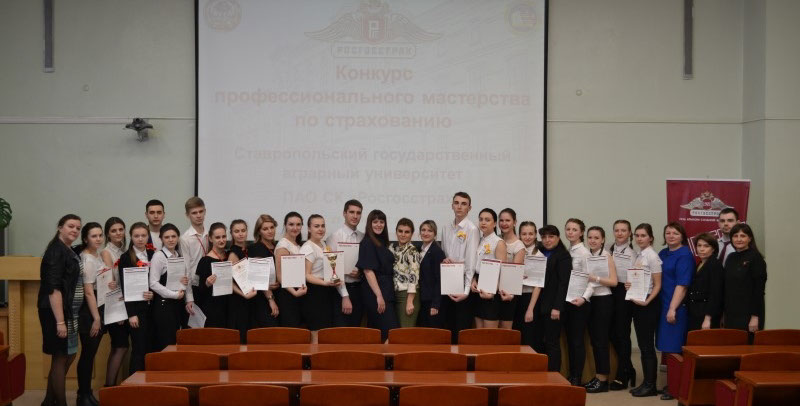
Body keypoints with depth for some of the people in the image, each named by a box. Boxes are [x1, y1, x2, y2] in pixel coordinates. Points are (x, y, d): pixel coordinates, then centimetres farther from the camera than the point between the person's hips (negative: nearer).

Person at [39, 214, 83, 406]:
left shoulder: (69, 251, 12)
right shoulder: (56, 251, -15)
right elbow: (53, 288, -22)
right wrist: (60, 320, -26)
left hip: (69, 311, 9)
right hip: (57, 312, -9)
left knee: (69, 356, 15)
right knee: (61, 357, -1)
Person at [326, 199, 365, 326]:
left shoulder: (363, 238, 8)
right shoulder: (335, 236, -5)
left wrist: (361, 273, -7)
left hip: (358, 288, 5)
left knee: (356, 326, 10)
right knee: (341, 330, -4)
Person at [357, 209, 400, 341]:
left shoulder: (382, 242, 15)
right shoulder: (367, 243, -9)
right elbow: (368, 270, -16)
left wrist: (384, 295, 14)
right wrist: (379, 296, -20)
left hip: (387, 292, 8)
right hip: (374, 294, -8)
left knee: (376, 334, 8)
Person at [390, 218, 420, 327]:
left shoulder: (412, 250, -10)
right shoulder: (392, 247, 11)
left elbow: (414, 276, -15)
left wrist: (410, 301, -19)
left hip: (408, 295, -7)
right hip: (395, 294, 7)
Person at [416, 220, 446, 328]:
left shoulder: (437, 252, -9)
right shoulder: (418, 250, 11)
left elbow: (439, 280, -12)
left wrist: (435, 305, -16)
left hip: (432, 301, -6)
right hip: (421, 300, 6)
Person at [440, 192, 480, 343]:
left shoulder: (471, 229, -9)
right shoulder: (447, 228, 11)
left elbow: (471, 262, -13)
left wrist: (466, 290, -19)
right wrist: (443, 260, -4)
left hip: (462, 282, -6)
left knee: (462, 329, -3)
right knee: (448, 326, 10)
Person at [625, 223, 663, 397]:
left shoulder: (652, 256, -10)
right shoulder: (637, 256, 12)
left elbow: (657, 285, -12)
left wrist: (647, 301, -21)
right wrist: (629, 285, 0)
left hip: (648, 304, -8)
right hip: (637, 303, 8)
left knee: (648, 345, -3)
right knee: (642, 345, 10)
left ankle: (650, 385, 4)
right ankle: (646, 382, 17)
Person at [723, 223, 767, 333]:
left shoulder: (756, 258, -5)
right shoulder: (731, 258, 13)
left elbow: (759, 289, -10)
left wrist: (755, 317, -15)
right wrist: (724, 315, 12)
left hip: (748, 315, -6)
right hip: (731, 315, 6)